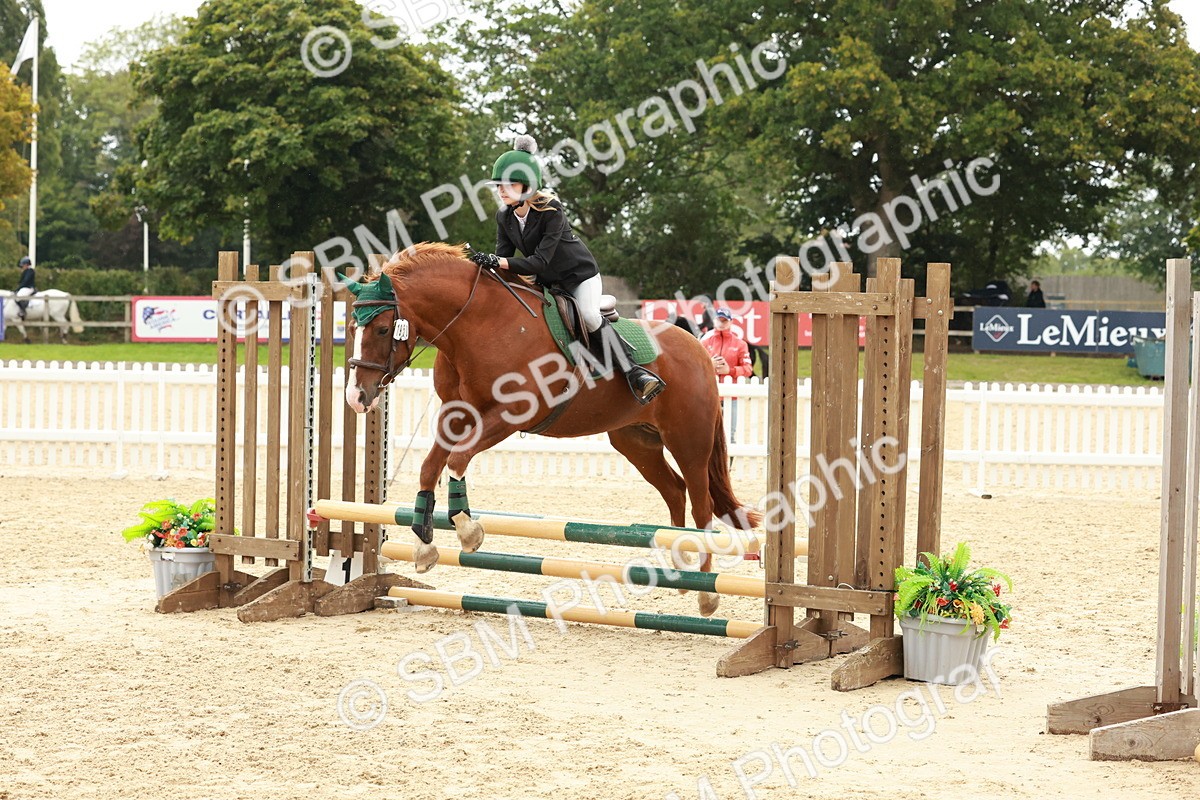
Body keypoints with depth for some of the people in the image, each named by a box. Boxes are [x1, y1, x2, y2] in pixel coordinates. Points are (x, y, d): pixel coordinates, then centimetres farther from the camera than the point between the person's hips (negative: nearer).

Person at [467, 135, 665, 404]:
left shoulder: (551, 212, -28)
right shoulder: (504, 217, -8)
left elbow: (540, 261, -35)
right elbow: (503, 256, -10)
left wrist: (499, 262, -46)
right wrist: (485, 262, -32)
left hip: (579, 273, -7)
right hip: (546, 281, 7)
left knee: (589, 316, -28)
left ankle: (633, 371, -22)